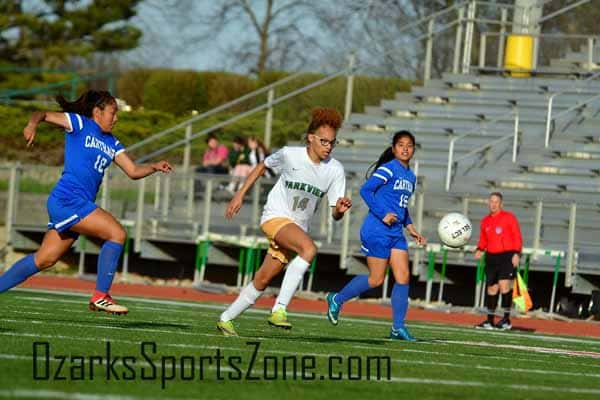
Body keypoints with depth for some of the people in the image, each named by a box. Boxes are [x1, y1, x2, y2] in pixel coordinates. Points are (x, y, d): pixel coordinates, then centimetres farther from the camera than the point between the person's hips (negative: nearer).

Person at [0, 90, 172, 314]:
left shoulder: (111, 143, 21)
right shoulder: (79, 124, 1)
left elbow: (133, 171, 18)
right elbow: (43, 114, -3)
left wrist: (154, 167, -1)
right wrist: (33, 124, -25)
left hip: (81, 205, 8)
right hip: (67, 200, -8)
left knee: (44, 260, 9)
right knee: (117, 233, -16)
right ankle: (100, 296, -15)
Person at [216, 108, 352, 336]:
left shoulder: (335, 170, -5)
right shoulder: (290, 155, -11)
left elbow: (335, 214, -4)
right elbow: (263, 166, 10)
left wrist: (340, 210, -27)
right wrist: (240, 194, 8)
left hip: (298, 227, 5)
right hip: (275, 217, -4)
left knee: (262, 280, 6)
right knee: (309, 249, -32)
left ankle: (226, 319, 24)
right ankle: (279, 309, -35)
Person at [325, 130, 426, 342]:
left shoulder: (411, 176, 15)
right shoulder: (388, 169, -11)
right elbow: (366, 190, -15)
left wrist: (410, 227, 13)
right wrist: (383, 215, -20)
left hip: (396, 233, 8)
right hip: (377, 231, -8)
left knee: (403, 277, -3)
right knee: (376, 279, -4)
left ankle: (398, 328, 1)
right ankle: (337, 299, 17)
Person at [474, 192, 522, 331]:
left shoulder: (509, 217, -1)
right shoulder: (485, 221, 13)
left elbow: (517, 237, -3)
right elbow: (483, 240, 21)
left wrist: (517, 254, -13)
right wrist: (480, 250, 1)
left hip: (507, 255, -5)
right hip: (491, 256, 5)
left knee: (504, 285, -15)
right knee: (492, 288, 7)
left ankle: (506, 319, -10)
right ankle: (490, 320, 13)